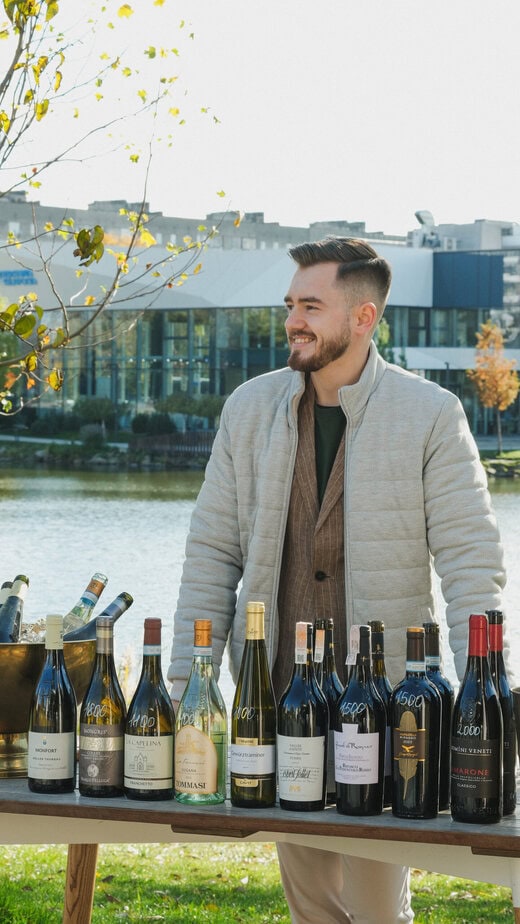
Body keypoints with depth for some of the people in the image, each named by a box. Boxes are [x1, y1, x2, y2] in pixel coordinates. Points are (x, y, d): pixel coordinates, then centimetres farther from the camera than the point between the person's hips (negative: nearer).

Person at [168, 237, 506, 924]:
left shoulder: (431, 415, -7)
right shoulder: (249, 409, 5)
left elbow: (472, 563, -9)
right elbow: (213, 551, 7)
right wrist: (184, 685, 0)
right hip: (276, 697, 4)